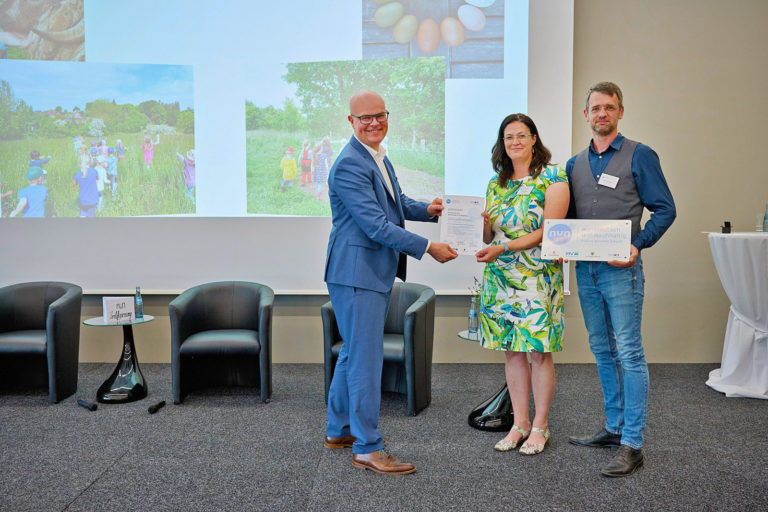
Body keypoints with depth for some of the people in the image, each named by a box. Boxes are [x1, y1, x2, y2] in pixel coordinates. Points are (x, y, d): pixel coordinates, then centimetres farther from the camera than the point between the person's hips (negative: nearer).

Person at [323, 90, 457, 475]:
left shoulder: (379, 156, 14)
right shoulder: (349, 165, -18)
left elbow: (395, 202, 26)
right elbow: (376, 225, -23)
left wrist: (426, 210, 7)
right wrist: (429, 248, -21)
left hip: (375, 270, 10)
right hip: (357, 272, -10)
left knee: (354, 351, 18)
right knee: (366, 359, -5)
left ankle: (339, 430, 32)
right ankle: (367, 447, 6)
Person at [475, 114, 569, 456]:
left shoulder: (552, 178, -3)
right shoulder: (495, 184, 14)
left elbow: (549, 231, -12)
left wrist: (503, 247, -20)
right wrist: (483, 224, -8)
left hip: (537, 277, -5)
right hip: (500, 278, 5)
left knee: (538, 352, -1)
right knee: (511, 351, 8)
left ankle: (540, 427, 13)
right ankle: (520, 423, 20)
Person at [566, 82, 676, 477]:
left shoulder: (639, 156, -2)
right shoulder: (575, 164, 14)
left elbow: (664, 209, -5)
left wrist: (638, 245, -20)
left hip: (621, 270, -6)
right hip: (585, 270, 6)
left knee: (629, 353, -5)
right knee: (602, 352, 13)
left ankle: (632, 444, 1)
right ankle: (614, 428, 26)